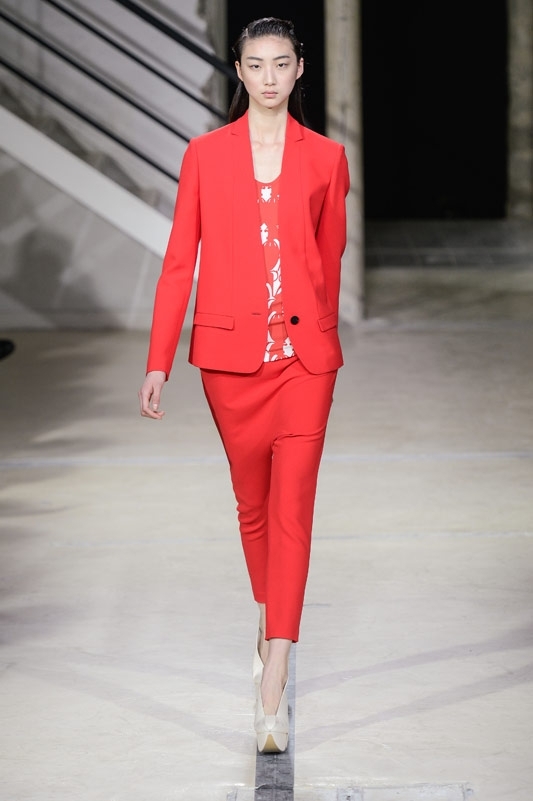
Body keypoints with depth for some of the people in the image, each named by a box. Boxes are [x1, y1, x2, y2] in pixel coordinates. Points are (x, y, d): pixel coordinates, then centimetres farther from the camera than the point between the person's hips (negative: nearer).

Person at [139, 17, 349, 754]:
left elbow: (330, 261, 12)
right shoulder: (206, 154, 3)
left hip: (303, 354, -1)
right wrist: (158, 362, -2)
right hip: (230, 352, 1)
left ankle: (272, 691, -12)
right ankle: (271, 627, 39)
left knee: (292, 509, -9)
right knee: (252, 502, 14)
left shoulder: (325, 158, 3)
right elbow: (179, 260, 2)